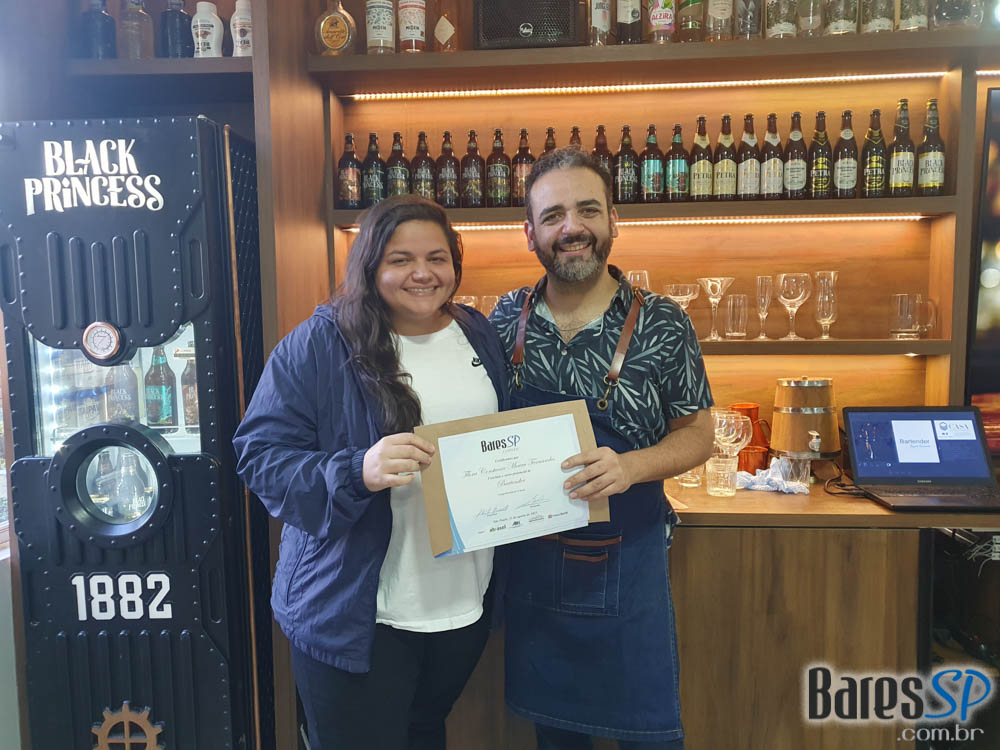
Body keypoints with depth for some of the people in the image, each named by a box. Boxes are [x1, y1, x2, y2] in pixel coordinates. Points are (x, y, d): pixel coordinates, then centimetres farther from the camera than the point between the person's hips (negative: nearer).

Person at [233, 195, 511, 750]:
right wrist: (357, 471, -31)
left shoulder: (480, 336, 5)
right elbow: (260, 457, -15)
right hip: (355, 615, -4)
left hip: (467, 605, 5)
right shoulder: (318, 345, -11)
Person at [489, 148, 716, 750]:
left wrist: (629, 466, -21)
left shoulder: (662, 325, -10)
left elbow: (698, 433, -3)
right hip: (529, 560, 3)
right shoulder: (506, 319, -2)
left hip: (625, 560, -2)